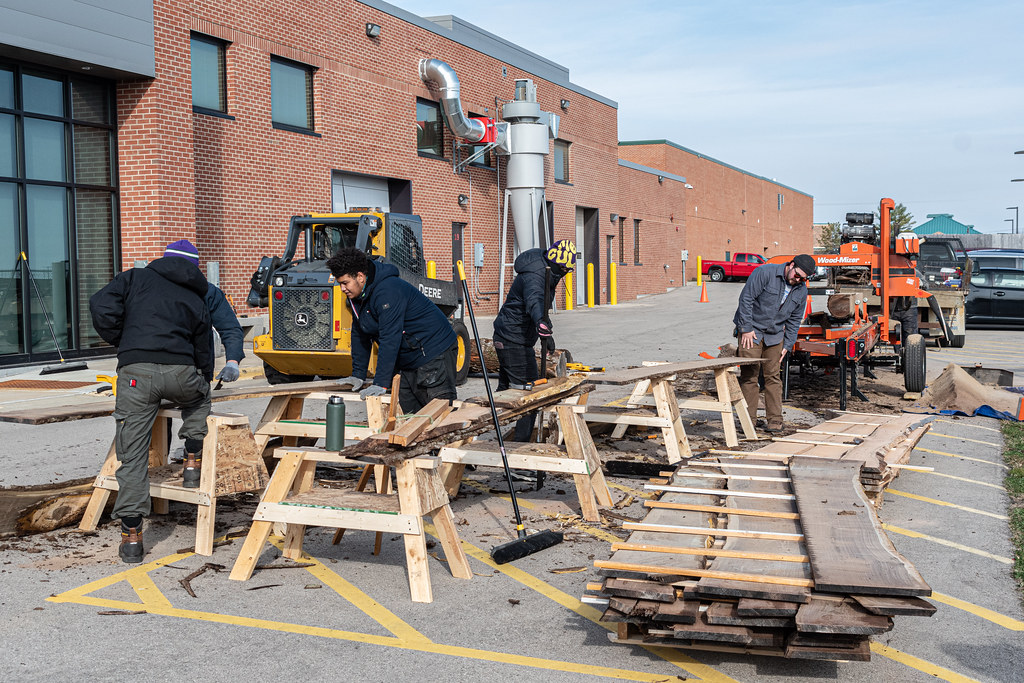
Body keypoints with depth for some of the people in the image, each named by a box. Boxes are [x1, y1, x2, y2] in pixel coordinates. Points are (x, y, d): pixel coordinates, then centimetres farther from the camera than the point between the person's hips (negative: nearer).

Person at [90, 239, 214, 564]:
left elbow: (102, 306, 3)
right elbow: (203, 351, 31)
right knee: (198, 399, 38)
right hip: (180, 372, 1)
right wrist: (206, 380, 51)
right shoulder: (197, 302, 25)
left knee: (132, 455, 5)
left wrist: (120, 341, 18)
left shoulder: (136, 277, 19)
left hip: (136, 371, -1)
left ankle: (131, 536, 6)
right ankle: (193, 464, 29)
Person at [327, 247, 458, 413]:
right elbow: (359, 335, 14)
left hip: (434, 352, -9)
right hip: (406, 360, 9)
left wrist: (380, 383, -31)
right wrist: (358, 375, 10)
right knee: (405, 410, 5)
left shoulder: (387, 291, -25)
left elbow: (390, 339, -30)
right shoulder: (356, 296, 5)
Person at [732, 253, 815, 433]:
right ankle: (747, 421, 1)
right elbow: (746, 298, -16)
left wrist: (787, 345, 5)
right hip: (751, 331, -5)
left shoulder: (802, 290, 2)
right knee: (749, 376, -5)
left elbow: (794, 320, 11)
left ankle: (774, 420, 9)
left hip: (774, 335, 5)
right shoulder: (765, 273, -16)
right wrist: (746, 328, -17)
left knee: (773, 377, 4)